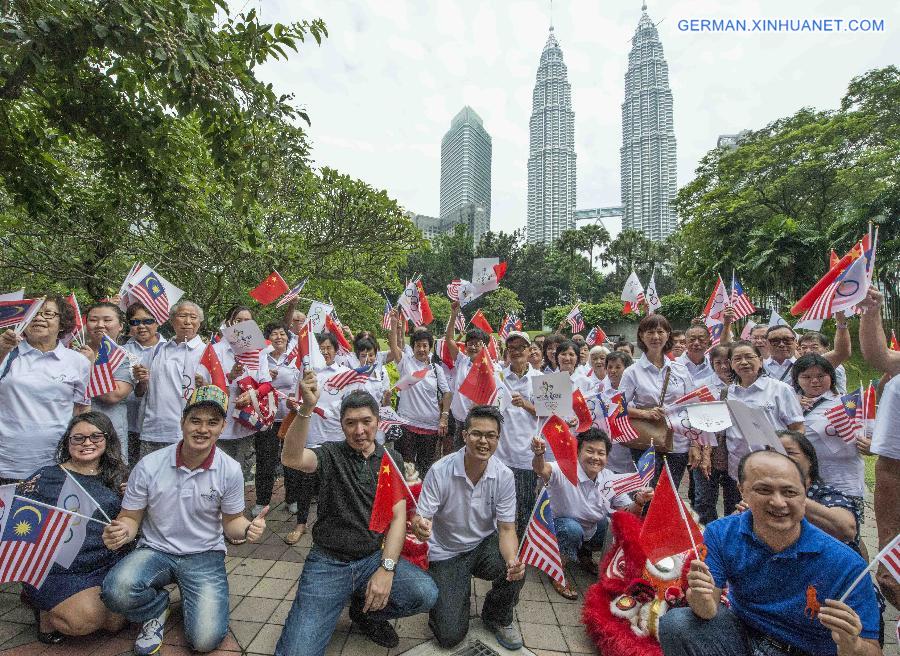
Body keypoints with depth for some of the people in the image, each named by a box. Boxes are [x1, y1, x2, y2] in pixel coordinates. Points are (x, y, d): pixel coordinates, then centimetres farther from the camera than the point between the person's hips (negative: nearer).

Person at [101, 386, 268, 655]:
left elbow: (231, 522, -1)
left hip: (205, 555, 0)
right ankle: (158, 608, 4)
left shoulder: (230, 470, -11)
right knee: (116, 590, -32)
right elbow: (130, 518, 0)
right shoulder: (149, 465, -11)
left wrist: (247, 528, -25)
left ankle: (189, 599, 18)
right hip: (155, 550, 1)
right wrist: (122, 530, -24)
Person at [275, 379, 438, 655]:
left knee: (425, 594, -22)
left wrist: (387, 568, -16)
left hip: (373, 557, 2)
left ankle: (365, 609, 9)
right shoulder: (330, 454, -4)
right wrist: (306, 409, -39)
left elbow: (398, 516, -2)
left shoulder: (391, 459, 3)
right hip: (327, 562, -2)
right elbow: (291, 459, -26)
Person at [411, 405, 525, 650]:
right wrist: (420, 527, -46)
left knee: (515, 571, -29)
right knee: (450, 636, -10)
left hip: (484, 545, 2)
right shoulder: (440, 471, -23)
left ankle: (499, 617, 6)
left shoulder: (504, 476, -15)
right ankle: (459, 595, 25)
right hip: (446, 552, -1)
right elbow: (419, 520, -20)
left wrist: (512, 560, -34)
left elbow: (506, 529, -12)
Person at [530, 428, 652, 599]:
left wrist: (639, 502, -28)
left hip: (593, 528, 6)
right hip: (561, 526, -6)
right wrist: (539, 454, -71)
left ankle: (584, 553, 16)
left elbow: (629, 513, -5)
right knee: (573, 529, -35)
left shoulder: (610, 479, -9)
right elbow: (542, 469, -48)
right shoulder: (565, 470, -27)